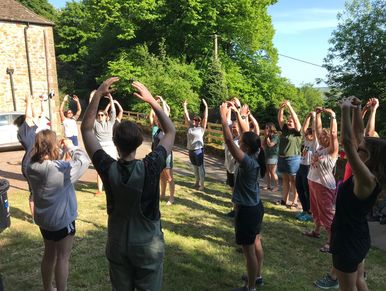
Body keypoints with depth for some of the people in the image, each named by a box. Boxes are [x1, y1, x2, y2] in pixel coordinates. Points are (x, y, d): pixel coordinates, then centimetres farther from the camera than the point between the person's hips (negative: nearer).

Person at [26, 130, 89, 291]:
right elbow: (83, 160, -24)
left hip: (43, 218, 7)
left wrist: (61, 150, -7)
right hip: (62, 220, -7)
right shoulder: (59, 168, -29)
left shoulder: (31, 166, -8)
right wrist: (71, 147, -10)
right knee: (62, 258, 9)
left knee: (49, 254, 24)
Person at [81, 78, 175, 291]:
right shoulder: (150, 168, -25)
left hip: (117, 245, 2)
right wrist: (151, 100, -12)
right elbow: (171, 131, -11)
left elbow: (86, 129, -8)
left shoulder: (107, 169, -20)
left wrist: (98, 94, -11)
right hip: (148, 245, -2)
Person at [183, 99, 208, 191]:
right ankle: (197, 182, 29)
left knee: (200, 166, -1)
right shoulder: (190, 127, 9)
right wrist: (185, 106, 11)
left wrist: (206, 106, -14)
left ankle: (202, 184, 5)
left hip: (198, 150, -6)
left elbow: (205, 117, -10)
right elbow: (186, 117, 12)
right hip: (191, 150, 6)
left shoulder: (201, 128, -4)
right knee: (195, 167, 16)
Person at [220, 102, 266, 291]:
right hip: (256, 206, 10)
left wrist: (223, 116, -24)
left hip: (246, 211, -10)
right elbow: (248, 135, 8)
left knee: (249, 250, 6)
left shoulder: (247, 162, -27)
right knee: (256, 244, 24)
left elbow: (228, 140, -32)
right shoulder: (255, 158, -3)